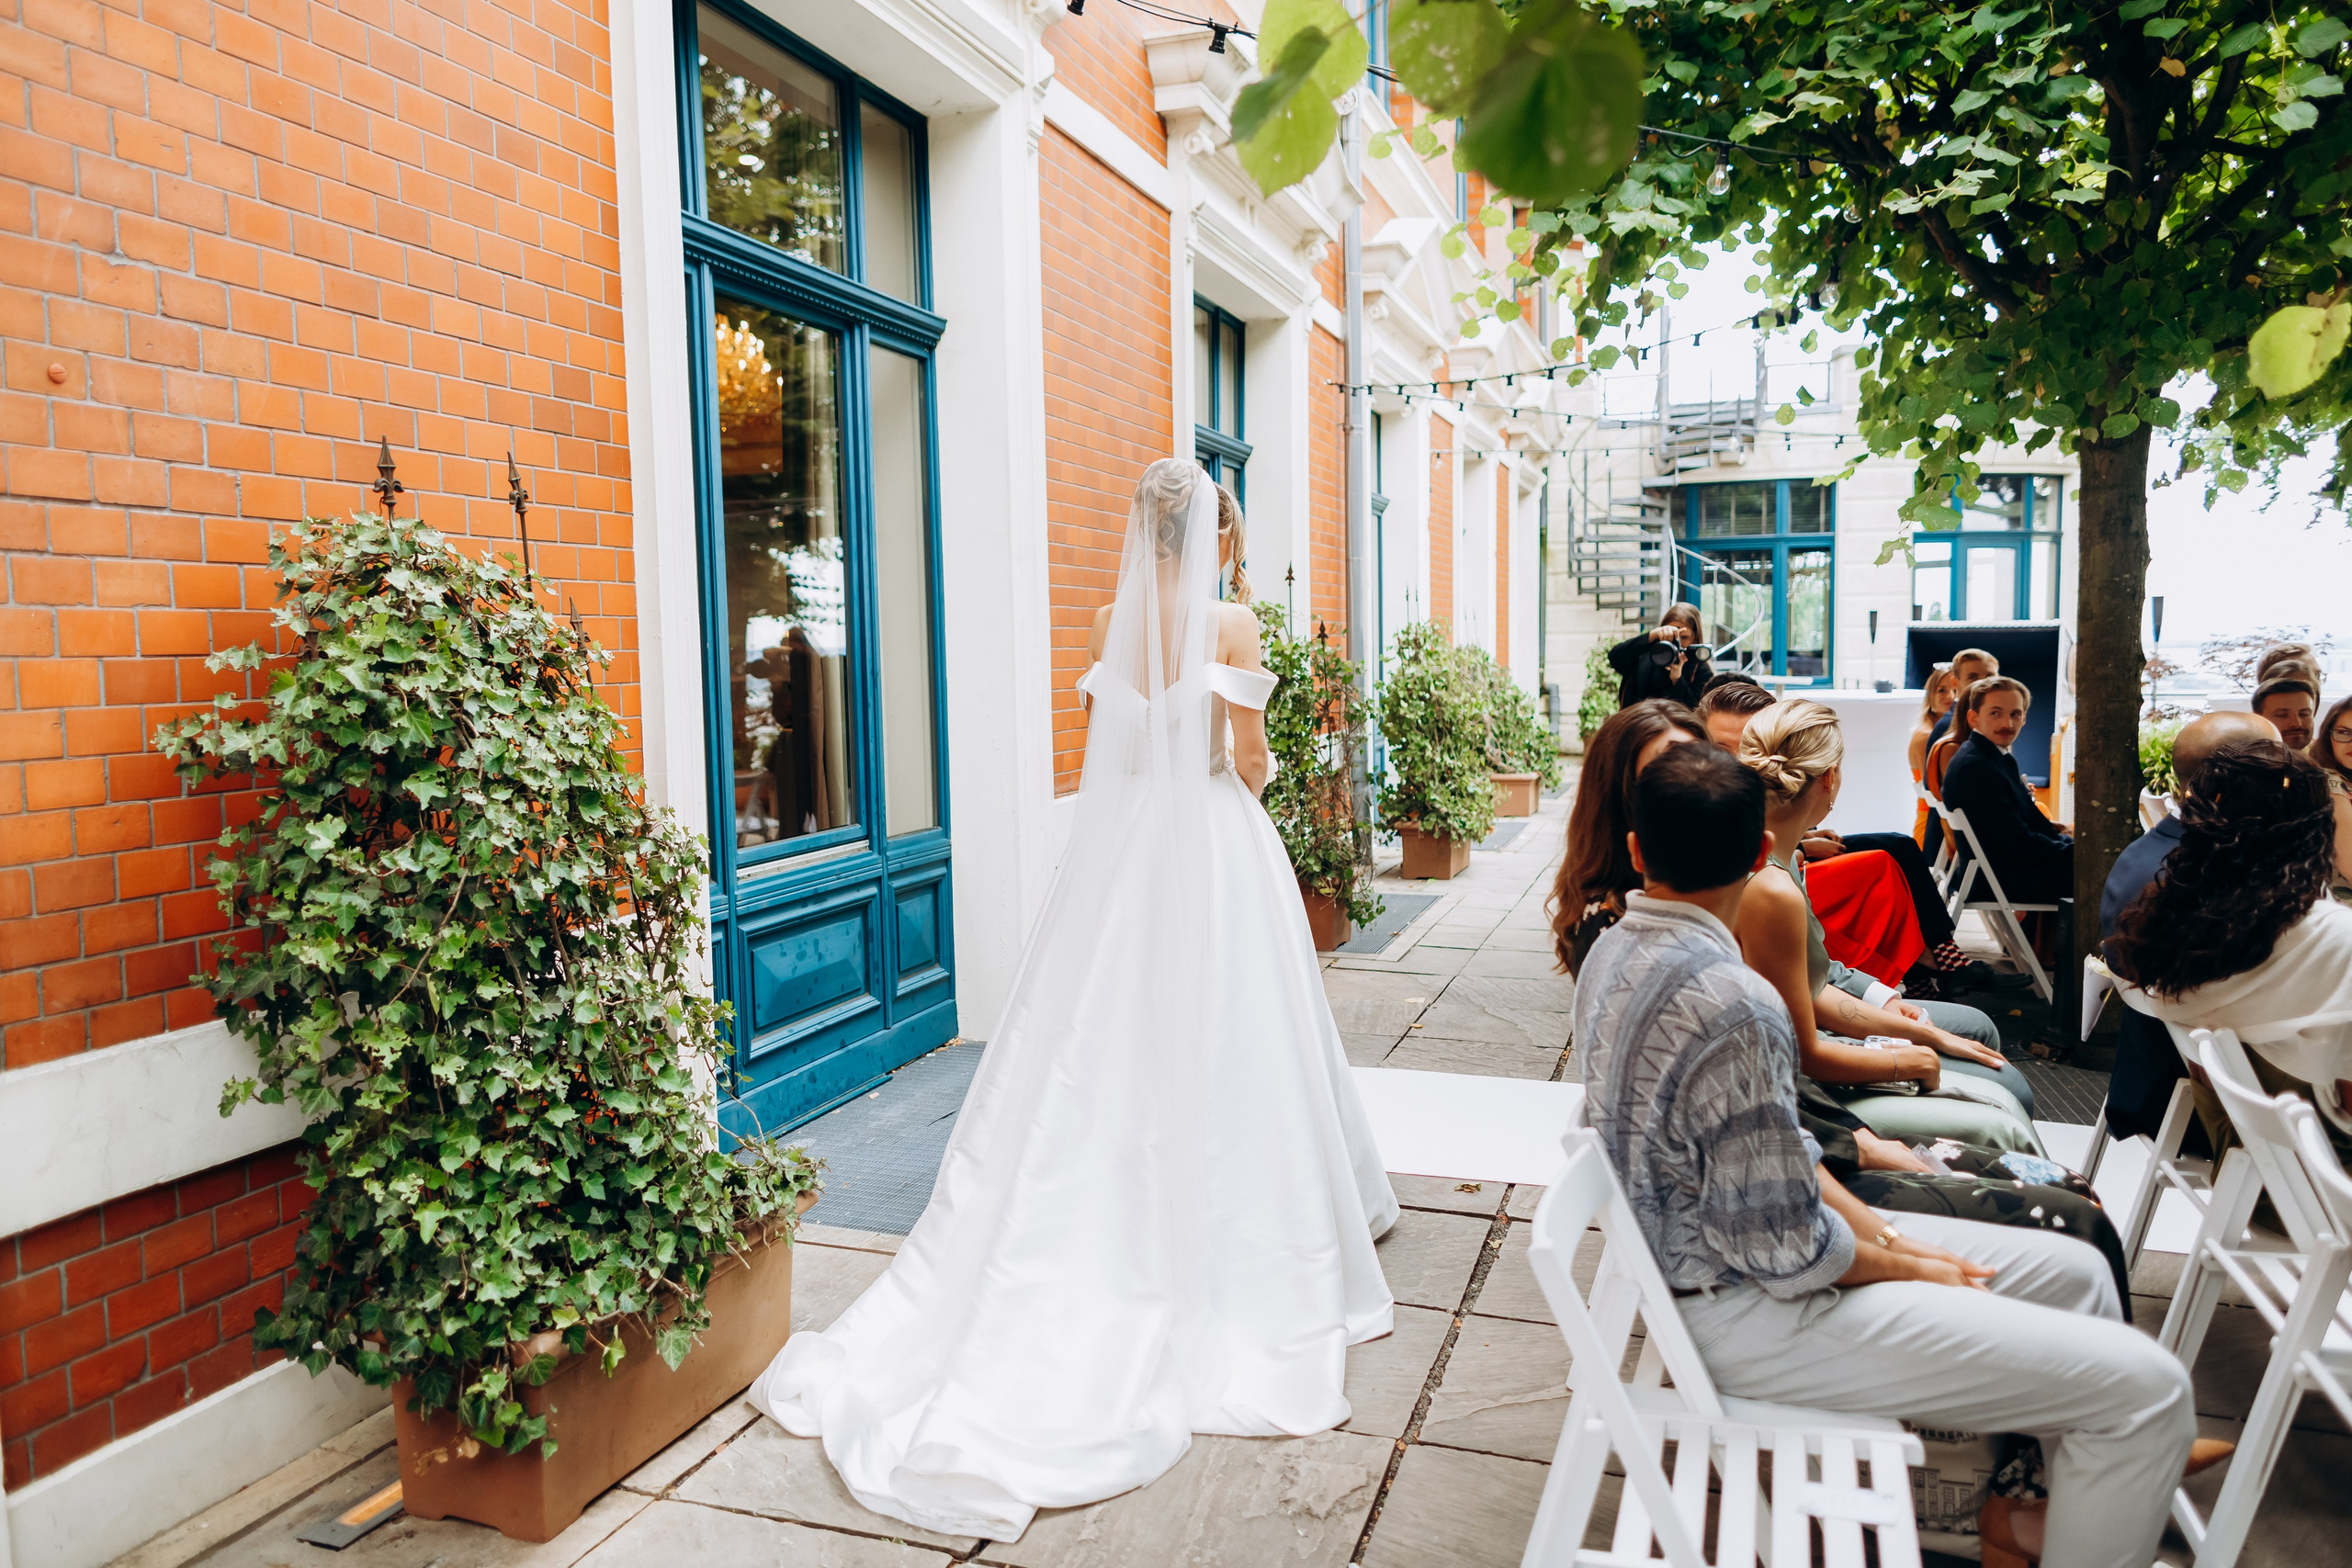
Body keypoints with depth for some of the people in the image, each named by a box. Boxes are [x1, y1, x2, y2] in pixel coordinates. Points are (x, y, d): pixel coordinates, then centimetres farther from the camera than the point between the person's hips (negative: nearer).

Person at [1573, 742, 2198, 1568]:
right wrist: (1909, 1266, -4)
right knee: (2146, 1387, -6)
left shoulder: (1617, 951, -1)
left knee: (2073, 1270, 18)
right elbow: (1789, 1253, -23)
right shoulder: (1728, 1004, -30)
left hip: (1706, 1249, 9)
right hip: (1756, 1312, -9)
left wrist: (1884, 1233, 3)